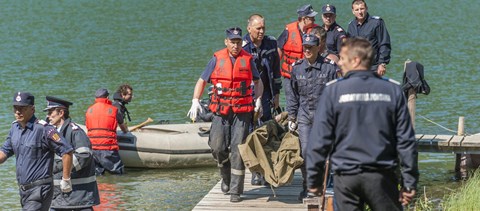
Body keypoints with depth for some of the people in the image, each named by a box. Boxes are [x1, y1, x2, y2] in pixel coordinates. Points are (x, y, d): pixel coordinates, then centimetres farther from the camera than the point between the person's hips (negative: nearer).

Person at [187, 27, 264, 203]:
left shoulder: (247, 59, 5)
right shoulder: (217, 59, 4)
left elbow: (258, 82, 19)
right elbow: (202, 81, 8)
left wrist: (258, 99, 3)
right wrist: (195, 101, -4)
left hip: (242, 111, -1)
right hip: (221, 111, 1)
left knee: (238, 150, -3)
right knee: (217, 147, -4)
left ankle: (235, 191, 1)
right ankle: (226, 176, 25)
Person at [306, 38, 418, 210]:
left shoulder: (334, 90, -4)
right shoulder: (392, 90, 2)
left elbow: (319, 139, -4)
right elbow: (406, 140, 1)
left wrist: (314, 178, 5)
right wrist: (410, 182, 6)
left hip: (346, 176, -1)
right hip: (381, 175, 1)